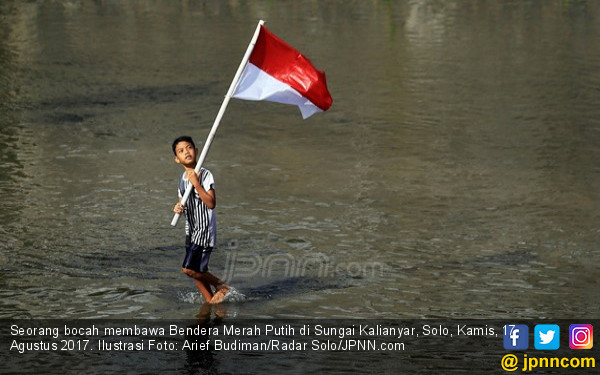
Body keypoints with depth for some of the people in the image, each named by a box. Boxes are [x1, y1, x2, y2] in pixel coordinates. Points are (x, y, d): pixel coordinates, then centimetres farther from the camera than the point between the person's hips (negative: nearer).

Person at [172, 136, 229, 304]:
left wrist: (196, 184, -27)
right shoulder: (182, 178, 9)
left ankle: (221, 285, 4)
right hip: (191, 230, 8)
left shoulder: (205, 175, -14)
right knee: (198, 271, 9)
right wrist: (179, 208, -3)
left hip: (205, 228, -8)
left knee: (189, 268, -13)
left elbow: (211, 203, -22)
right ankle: (210, 301, 22)